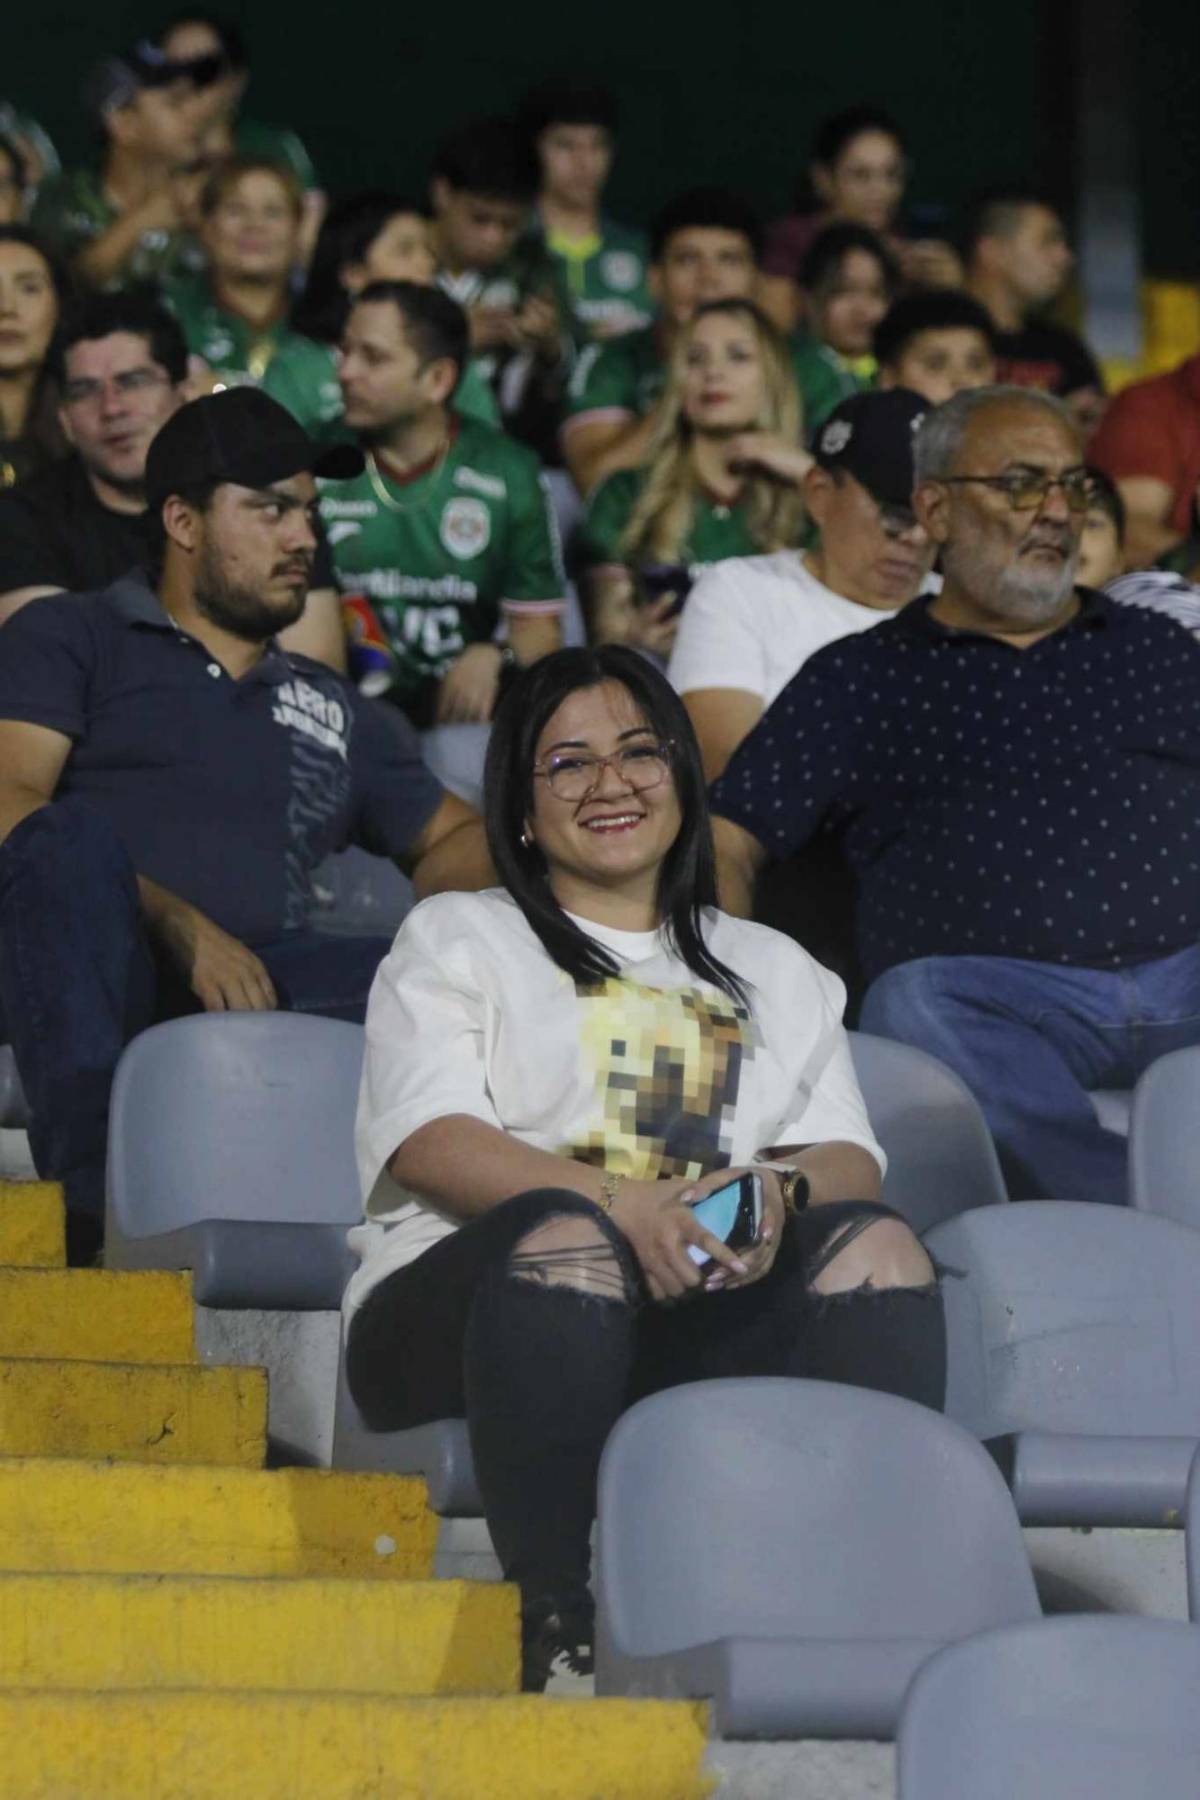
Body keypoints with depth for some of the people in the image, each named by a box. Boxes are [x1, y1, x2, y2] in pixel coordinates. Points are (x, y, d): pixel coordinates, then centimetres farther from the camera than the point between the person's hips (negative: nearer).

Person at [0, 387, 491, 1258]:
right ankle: (90, 1197, -48)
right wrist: (182, 926, -14)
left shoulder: (337, 710, 33)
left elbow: (454, 838, 34)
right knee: (75, 835, -37)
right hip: (88, 984, -3)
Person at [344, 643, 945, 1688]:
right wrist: (618, 1206, -17)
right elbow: (428, 1141, 0)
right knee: (564, 1236, -37)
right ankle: (560, 1627, -41)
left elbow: (849, 1158, 16)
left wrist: (780, 1193, -11)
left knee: (875, 1245, -25)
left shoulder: (777, 973, 29)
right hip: (463, 1305, -3)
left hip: (709, 1311, 3)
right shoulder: (456, 941, 18)